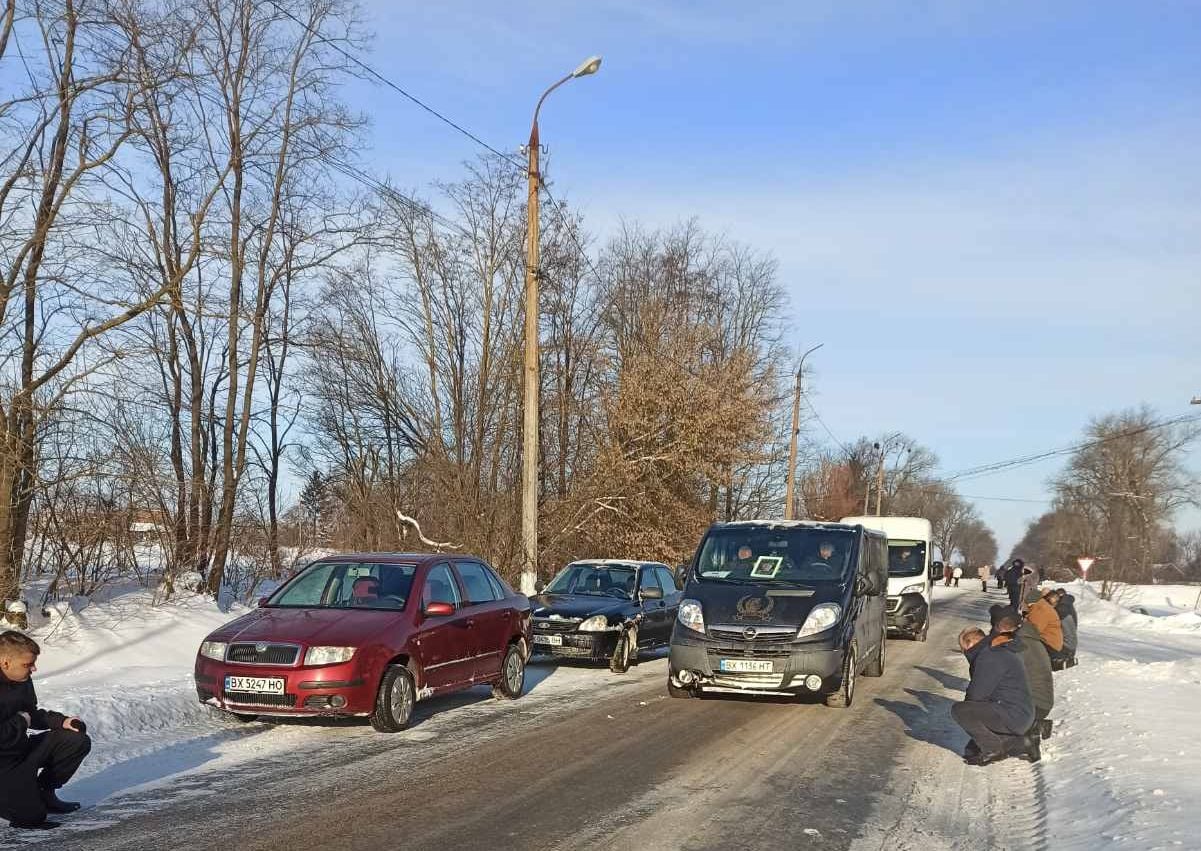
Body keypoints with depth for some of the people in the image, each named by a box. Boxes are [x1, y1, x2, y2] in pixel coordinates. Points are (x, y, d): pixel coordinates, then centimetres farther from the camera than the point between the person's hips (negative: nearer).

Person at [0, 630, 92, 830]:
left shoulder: (23, 680, 1)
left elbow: (32, 714, 17)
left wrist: (60, 721, 1)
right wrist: (21, 721, -18)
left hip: (23, 749, 9)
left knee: (77, 740, 3)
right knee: (31, 816, -19)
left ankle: (43, 792, 12)